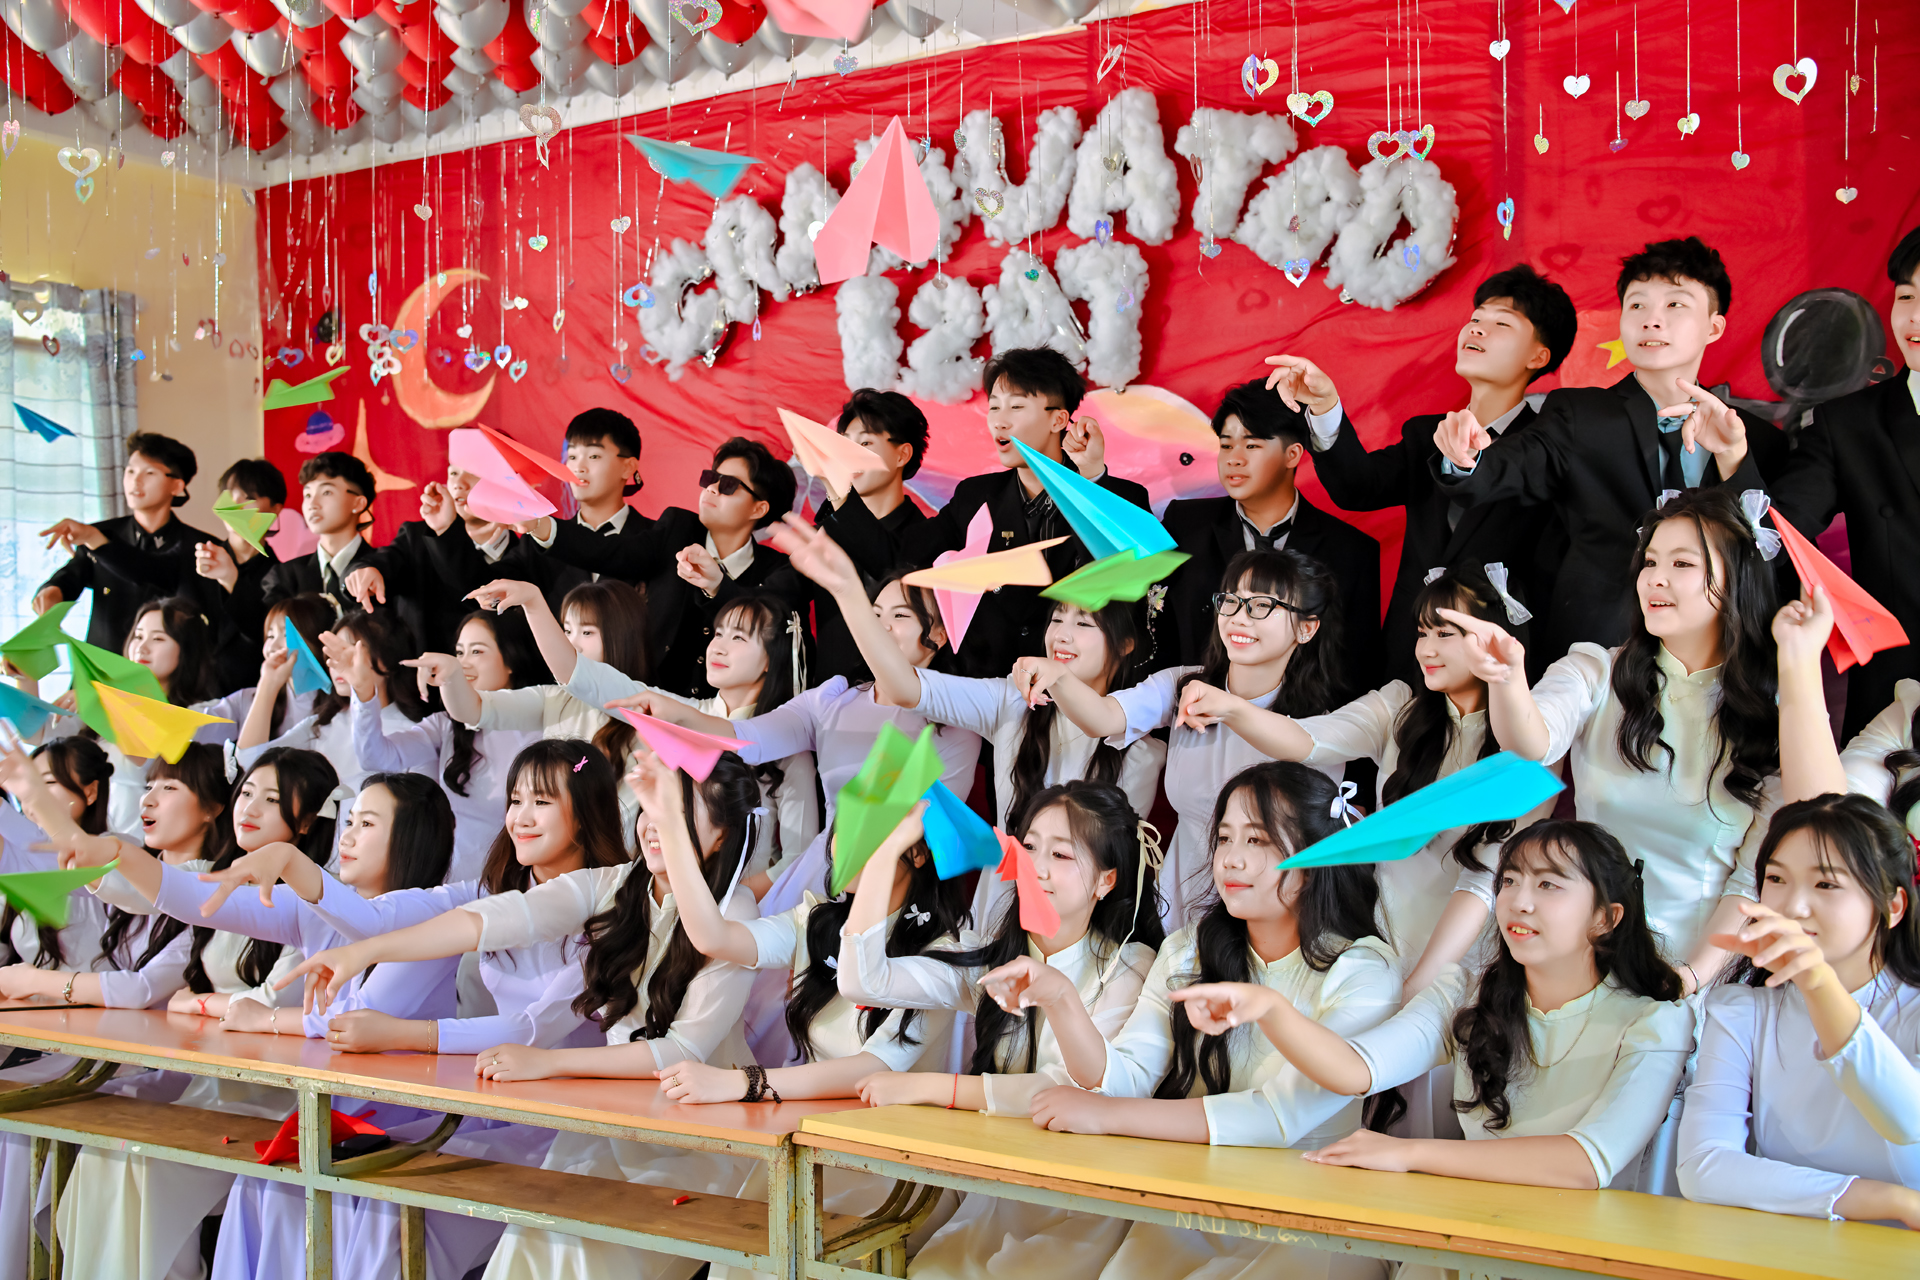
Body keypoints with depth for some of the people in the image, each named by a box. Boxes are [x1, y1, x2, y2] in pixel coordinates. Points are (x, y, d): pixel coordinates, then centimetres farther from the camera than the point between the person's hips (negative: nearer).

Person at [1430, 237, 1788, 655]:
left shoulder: (1759, 441, 11)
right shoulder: (1577, 415, 6)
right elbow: (1516, 465, -11)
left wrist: (1734, 460, -14)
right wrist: (1467, 458, -34)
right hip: (1590, 651, 1)